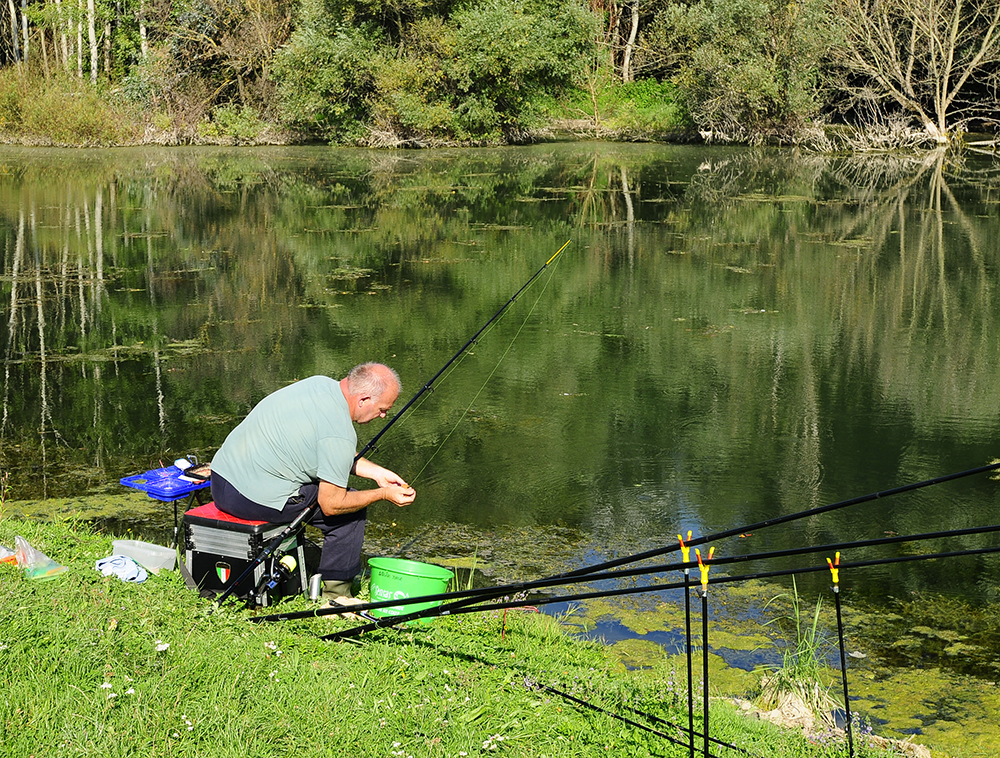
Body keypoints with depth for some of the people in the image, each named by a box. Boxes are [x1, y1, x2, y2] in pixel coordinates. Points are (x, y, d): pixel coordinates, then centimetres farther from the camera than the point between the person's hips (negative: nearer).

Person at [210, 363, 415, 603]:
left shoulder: (320, 383, 7)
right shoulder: (340, 434, -20)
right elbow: (331, 505, -14)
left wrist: (377, 472, 17)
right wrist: (383, 494, -2)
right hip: (255, 499, -9)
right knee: (351, 511, 2)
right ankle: (336, 597, 10)